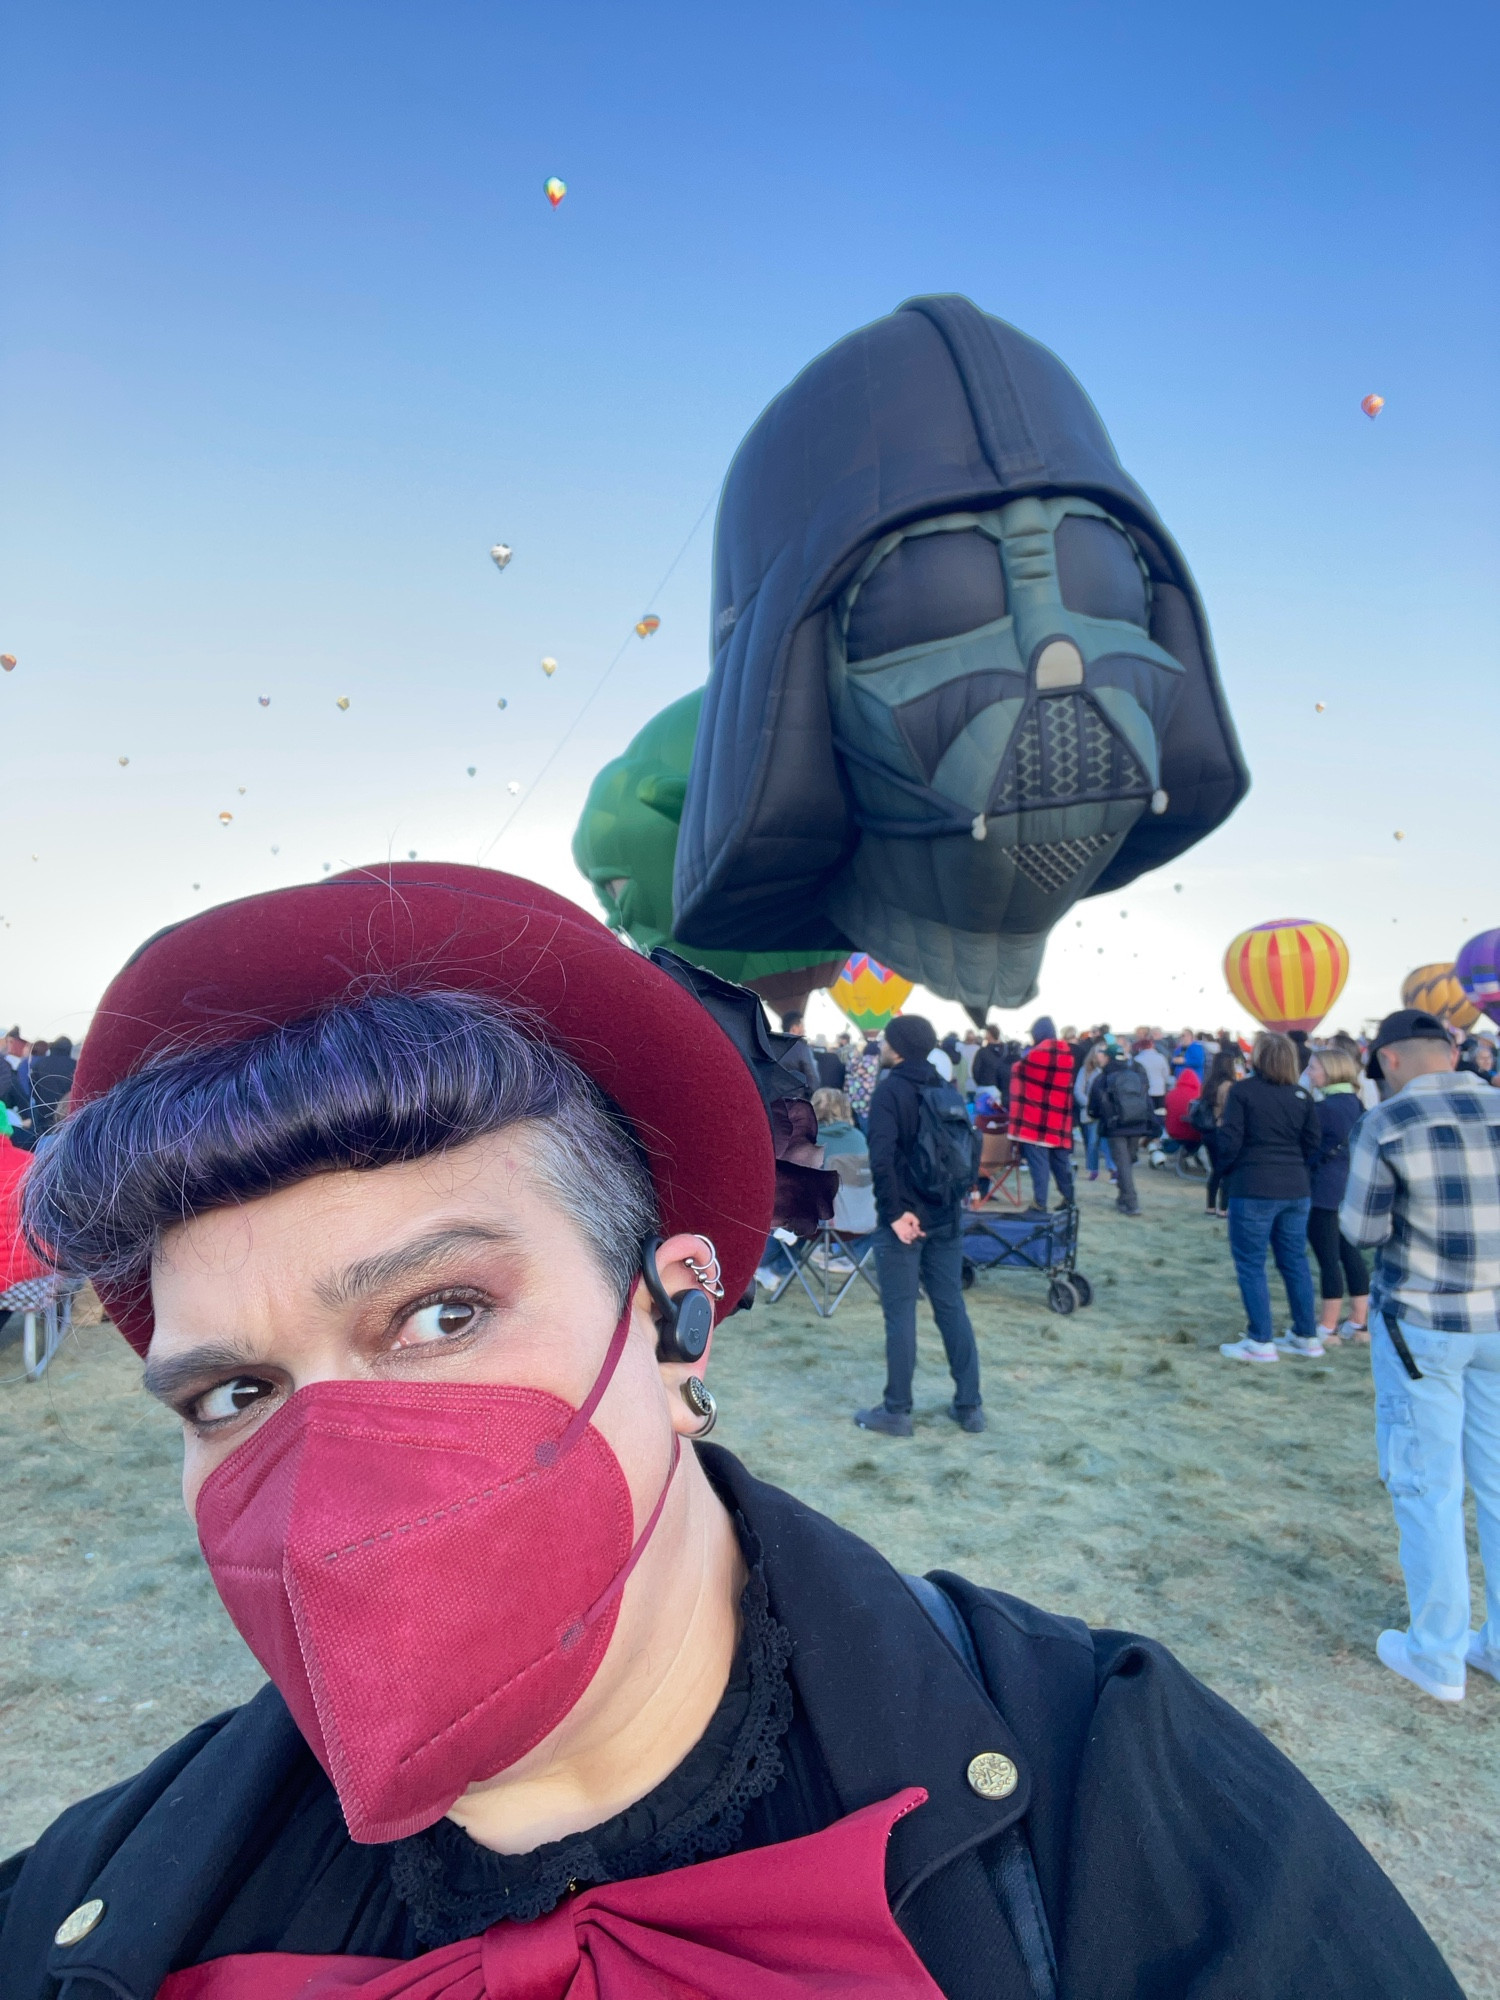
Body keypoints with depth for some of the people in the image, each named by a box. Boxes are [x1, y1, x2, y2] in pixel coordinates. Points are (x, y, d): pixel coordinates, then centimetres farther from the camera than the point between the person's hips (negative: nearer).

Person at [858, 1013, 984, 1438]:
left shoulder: (890, 1089, -11)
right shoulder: (947, 1090, 9)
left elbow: (882, 1157, -22)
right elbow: (972, 1148, 12)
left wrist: (894, 1211, -16)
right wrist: (959, 1195, 13)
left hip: (903, 1218, -6)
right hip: (945, 1217, 6)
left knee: (900, 1313, 1)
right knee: (951, 1306, 13)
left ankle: (897, 1411, 9)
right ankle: (969, 1405, 19)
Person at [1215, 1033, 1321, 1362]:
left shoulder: (1242, 1090, -9)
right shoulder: (1301, 1095, 6)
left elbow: (1230, 1141, -11)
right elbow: (1313, 1145, 8)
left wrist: (1220, 1168, 7)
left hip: (1253, 1189, -5)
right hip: (1296, 1190, 6)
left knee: (1251, 1264, 3)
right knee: (1295, 1261, 14)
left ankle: (1261, 1342, 6)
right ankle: (1307, 1336, 22)